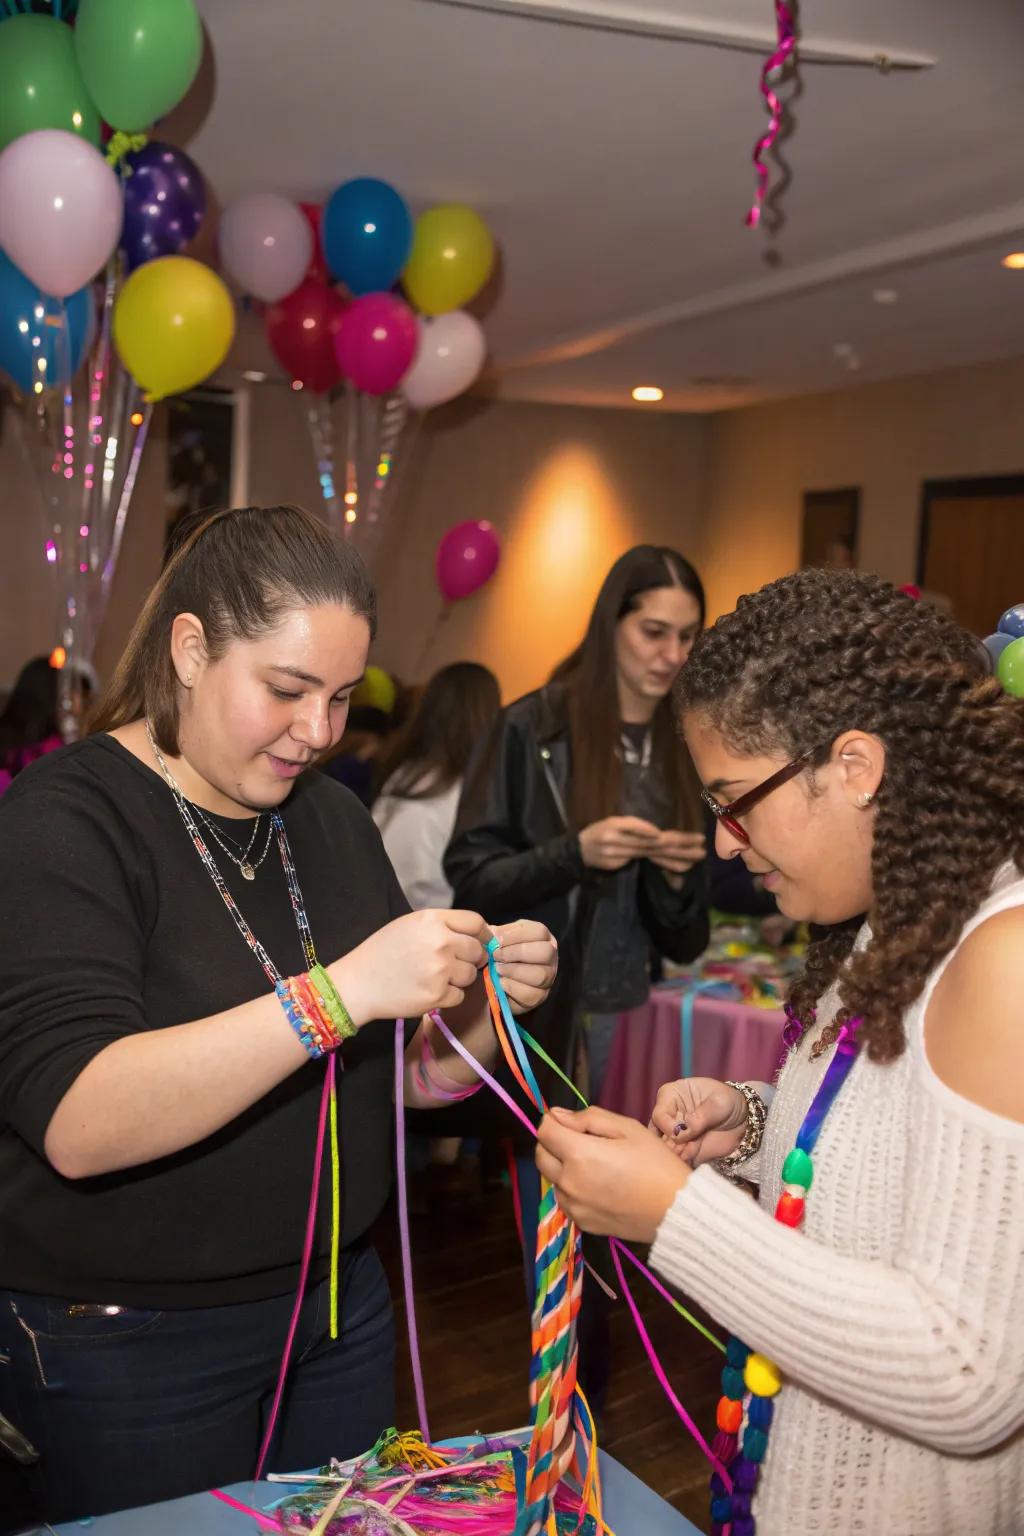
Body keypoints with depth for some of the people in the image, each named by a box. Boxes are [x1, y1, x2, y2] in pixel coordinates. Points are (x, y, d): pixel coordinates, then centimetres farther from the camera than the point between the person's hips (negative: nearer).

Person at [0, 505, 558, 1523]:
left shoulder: (331, 817, 4)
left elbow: (407, 1080, 7)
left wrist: (484, 1002, -14)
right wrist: (339, 993, -36)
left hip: (341, 1301, 6)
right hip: (128, 1341, -5)